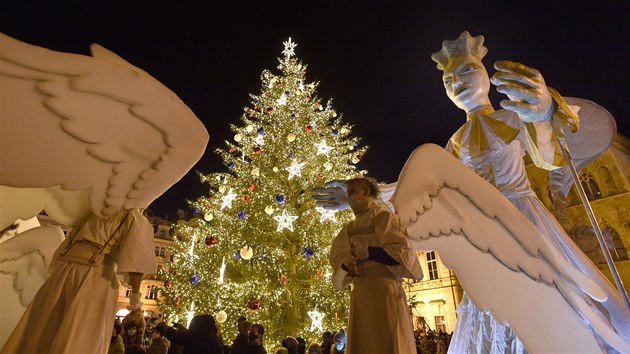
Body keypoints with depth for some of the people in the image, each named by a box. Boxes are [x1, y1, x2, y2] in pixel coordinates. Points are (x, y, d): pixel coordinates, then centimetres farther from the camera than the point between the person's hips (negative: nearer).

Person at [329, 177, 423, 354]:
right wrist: (345, 264, -10)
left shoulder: (385, 217, 2)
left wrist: (368, 252, -16)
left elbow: (402, 252, -7)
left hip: (385, 291, -5)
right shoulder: (349, 228, 17)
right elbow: (337, 258, 12)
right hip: (360, 296, 5)